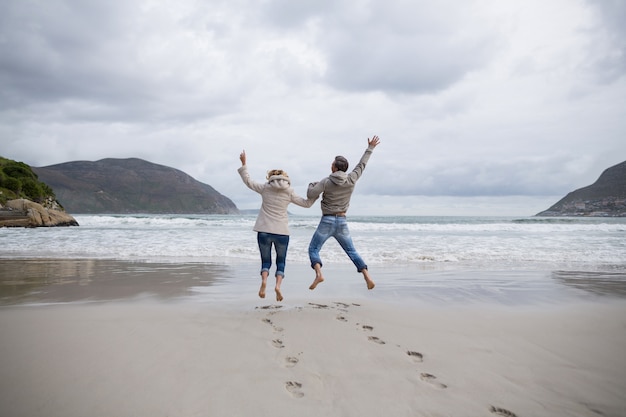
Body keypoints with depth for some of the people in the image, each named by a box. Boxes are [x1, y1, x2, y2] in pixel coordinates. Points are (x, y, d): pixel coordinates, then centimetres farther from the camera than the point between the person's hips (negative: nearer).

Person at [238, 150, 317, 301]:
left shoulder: (265, 188, 3)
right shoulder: (289, 192, 2)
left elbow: (248, 181, 14)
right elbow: (306, 203, 7)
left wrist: (243, 163, 23)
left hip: (264, 231, 0)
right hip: (282, 232, 0)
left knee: (265, 261, 11)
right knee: (281, 261, 13)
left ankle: (264, 280, -18)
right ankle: (278, 285, -9)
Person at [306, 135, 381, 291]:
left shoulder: (326, 182, -10)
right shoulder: (352, 180, 1)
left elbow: (310, 195, -14)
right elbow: (362, 164, 13)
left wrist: (312, 185, 8)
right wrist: (370, 148, 25)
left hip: (327, 221, -4)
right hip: (342, 221, 4)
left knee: (313, 249, 5)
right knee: (351, 251, 14)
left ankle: (319, 273, -19)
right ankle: (367, 276, 2)